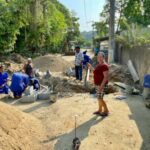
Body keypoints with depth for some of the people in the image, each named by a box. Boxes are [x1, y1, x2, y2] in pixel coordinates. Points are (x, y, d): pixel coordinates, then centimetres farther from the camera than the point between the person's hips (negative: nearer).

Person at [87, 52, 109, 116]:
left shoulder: (104, 66, -20)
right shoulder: (99, 65, 9)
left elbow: (106, 77, -23)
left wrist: (101, 86, -25)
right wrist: (91, 67, 8)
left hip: (102, 84, -9)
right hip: (98, 84, 9)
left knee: (100, 98, -3)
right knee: (99, 98, 16)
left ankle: (106, 110, 13)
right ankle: (100, 110, 28)